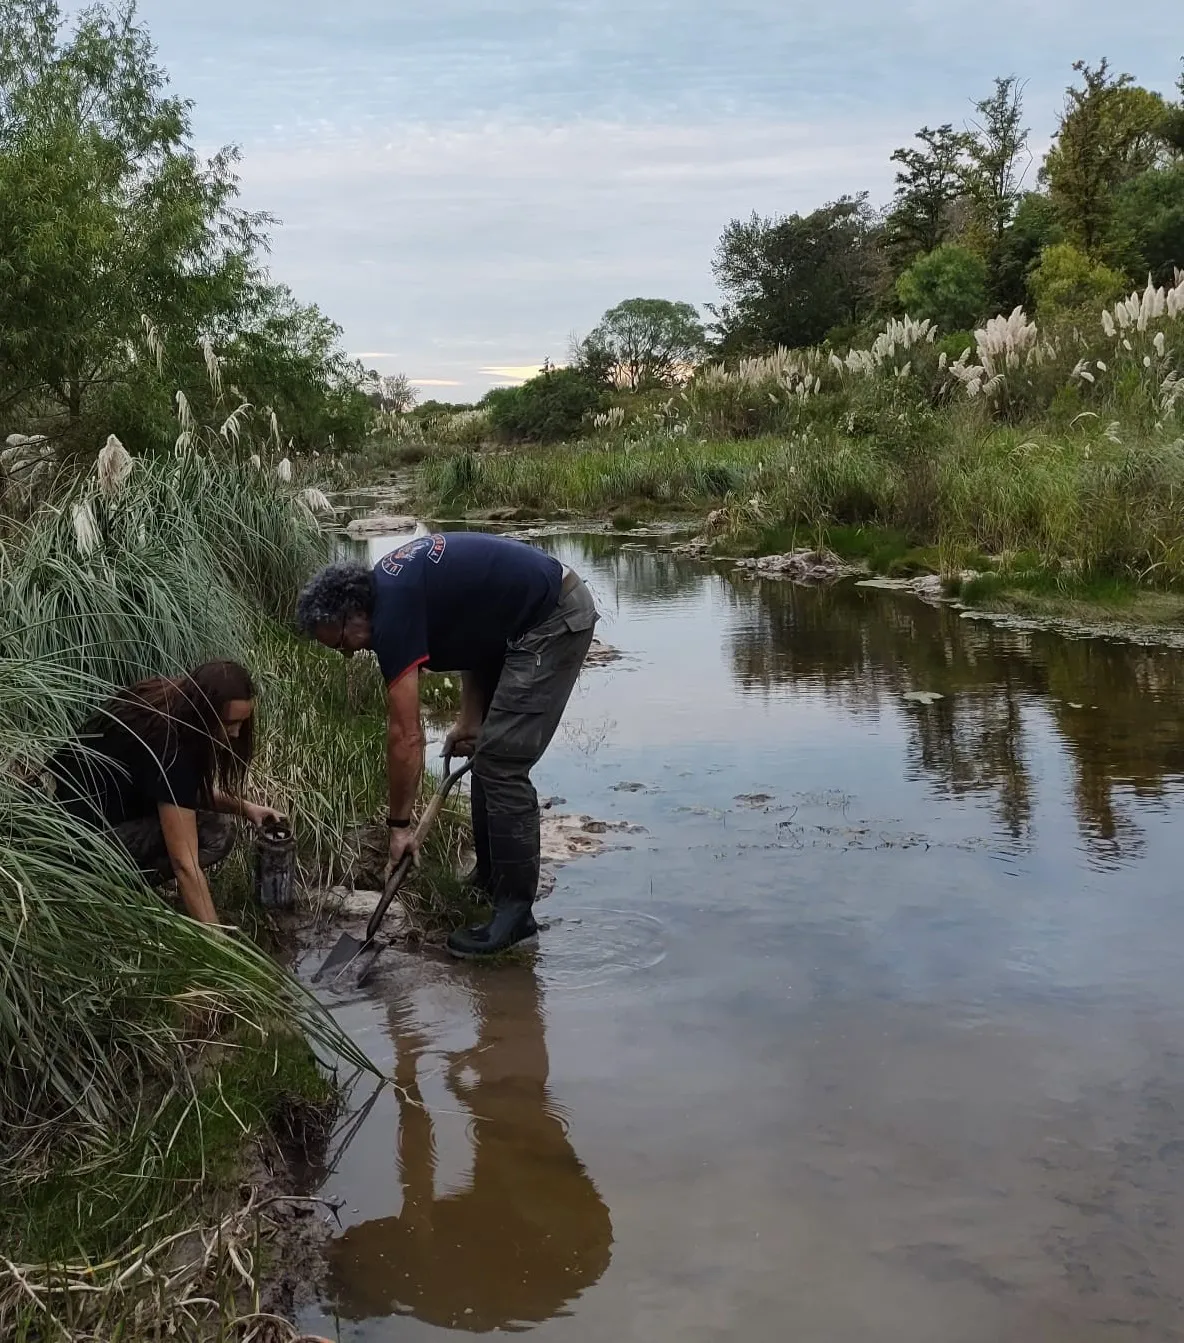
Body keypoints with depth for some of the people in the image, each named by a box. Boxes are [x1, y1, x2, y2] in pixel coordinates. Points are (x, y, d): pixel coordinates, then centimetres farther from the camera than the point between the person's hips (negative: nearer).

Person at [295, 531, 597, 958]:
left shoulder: (393, 610, -20)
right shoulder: (390, 583, 8)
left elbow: (405, 736, -18)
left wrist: (399, 824, -9)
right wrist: (470, 717, 13)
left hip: (555, 622, -10)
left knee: (501, 765, -10)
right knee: (487, 756, 15)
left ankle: (515, 913, -4)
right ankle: (490, 882, 27)